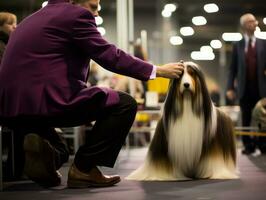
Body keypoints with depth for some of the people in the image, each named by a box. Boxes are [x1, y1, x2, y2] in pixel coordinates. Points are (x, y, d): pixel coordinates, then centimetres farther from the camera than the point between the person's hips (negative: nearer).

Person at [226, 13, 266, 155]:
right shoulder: (238, 45, 10)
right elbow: (233, 68, 7)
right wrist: (230, 87, -1)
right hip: (244, 88, 1)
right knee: (246, 119, 3)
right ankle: (248, 145, 9)